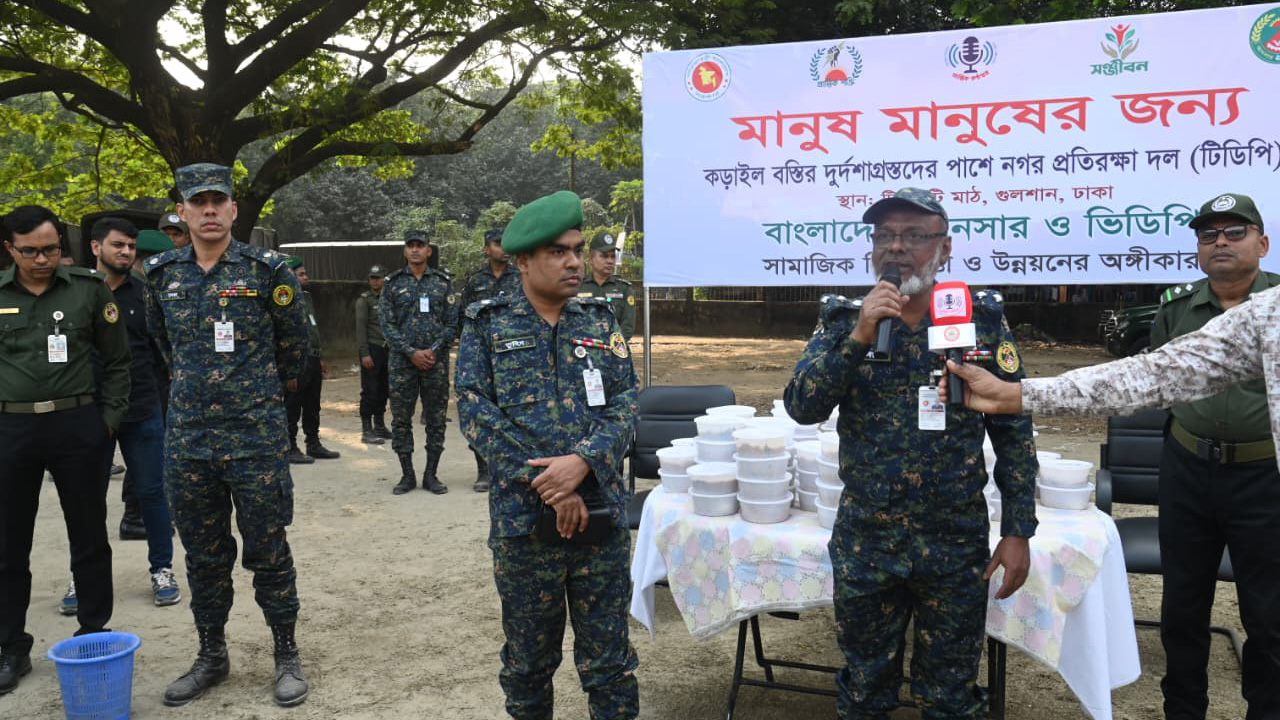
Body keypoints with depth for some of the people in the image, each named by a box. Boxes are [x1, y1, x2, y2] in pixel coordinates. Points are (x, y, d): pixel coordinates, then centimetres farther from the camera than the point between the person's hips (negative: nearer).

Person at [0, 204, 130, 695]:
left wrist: (110, 419, -2)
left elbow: (116, 361, 5)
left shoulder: (89, 289, -1)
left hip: (77, 424, -1)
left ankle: (94, 636, 22)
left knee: (89, 539, 8)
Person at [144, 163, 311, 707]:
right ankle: (211, 657, 27)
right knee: (203, 554, 13)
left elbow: (294, 343, 6)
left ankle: (287, 656, 17)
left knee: (267, 550, 4)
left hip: (257, 437, -3)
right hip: (186, 438, 4)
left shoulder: (267, 270, -7)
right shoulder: (162, 273, 4)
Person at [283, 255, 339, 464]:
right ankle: (290, 449, 6)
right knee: (293, 407, -1)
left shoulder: (306, 296, 18)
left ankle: (314, 445, 26)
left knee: (312, 406, 16)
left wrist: (319, 359, 24)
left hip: (312, 359, 9)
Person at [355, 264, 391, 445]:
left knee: (383, 391, 9)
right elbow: (360, 327, -7)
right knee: (369, 391, -6)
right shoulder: (364, 300, -2)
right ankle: (367, 431, -3)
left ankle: (380, 426, 19)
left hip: (387, 349, 5)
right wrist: (364, 354, -14)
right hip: (371, 349, -5)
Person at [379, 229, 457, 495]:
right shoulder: (393, 283, 5)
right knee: (401, 420, 2)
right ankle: (407, 475, 13)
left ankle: (431, 474, 13)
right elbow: (387, 324, 0)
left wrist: (433, 350, -9)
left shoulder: (442, 282, 6)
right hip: (402, 361, 0)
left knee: (436, 419, 3)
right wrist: (411, 352, -10)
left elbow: (452, 323, 4)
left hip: (436, 361, 0)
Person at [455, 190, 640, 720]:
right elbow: (476, 413, -8)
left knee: (608, 657, 8)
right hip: (523, 518, -1)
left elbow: (625, 404, 0)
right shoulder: (487, 325, 1)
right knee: (529, 656, 14)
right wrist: (550, 488, -15)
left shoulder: (600, 322, 7)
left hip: (603, 516, 1)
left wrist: (582, 462, -19)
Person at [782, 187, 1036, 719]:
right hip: (863, 540, 1)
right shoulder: (843, 321, 0)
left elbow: (1014, 432, 0)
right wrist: (858, 338, -22)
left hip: (957, 542, -1)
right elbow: (802, 407, -12)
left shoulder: (983, 321, -2)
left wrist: (1018, 531, -3)